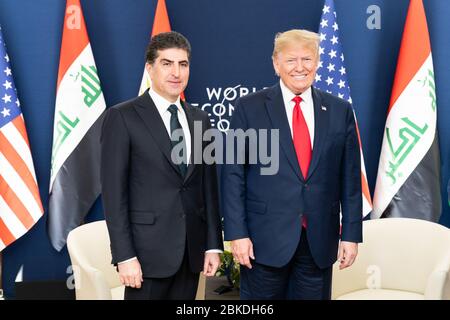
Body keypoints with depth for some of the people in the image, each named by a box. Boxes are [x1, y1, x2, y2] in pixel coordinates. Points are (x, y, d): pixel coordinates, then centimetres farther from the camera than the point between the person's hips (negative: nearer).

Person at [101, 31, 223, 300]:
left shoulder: (200, 119, 10)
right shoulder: (122, 117, -6)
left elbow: (209, 186, 10)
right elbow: (113, 191, -9)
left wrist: (213, 245, 5)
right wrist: (124, 256, -13)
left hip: (192, 250, 5)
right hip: (149, 250, -4)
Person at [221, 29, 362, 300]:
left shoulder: (340, 111, 5)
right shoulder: (249, 108, -2)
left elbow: (350, 178, 6)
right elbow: (233, 174, -4)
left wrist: (351, 234, 3)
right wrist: (237, 233, -8)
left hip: (320, 240, 3)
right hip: (265, 238, -2)